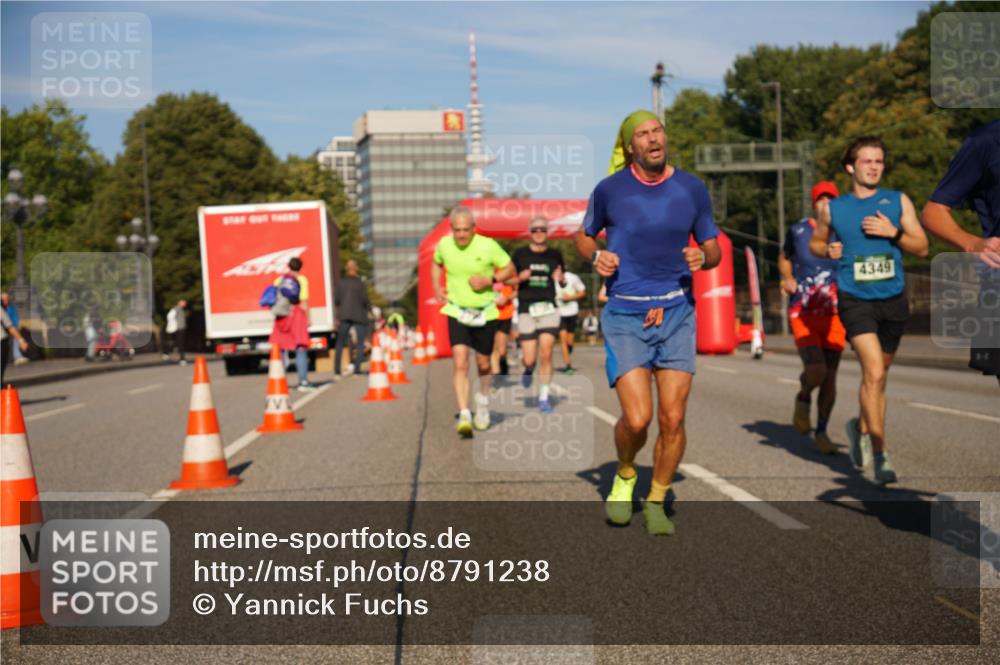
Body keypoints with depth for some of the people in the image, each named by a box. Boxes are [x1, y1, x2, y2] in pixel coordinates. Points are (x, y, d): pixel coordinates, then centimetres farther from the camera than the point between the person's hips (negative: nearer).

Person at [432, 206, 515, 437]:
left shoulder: (488, 246, -14)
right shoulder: (444, 245, -5)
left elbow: (509, 269, -2)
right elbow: (436, 263, 18)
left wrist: (488, 280, -18)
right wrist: (437, 287, 4)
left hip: (485, 312, 0)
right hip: (456, 312, 0)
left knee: (483, 364, 12)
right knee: (460, 363, -15)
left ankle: (483, 401, 42)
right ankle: (464, 416, -16)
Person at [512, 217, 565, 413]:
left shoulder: (555, 255, 9)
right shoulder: (520, 254, 5)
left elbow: (562, 280, 19)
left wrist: (560, 278, -4)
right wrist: (520, 278, -12)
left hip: (549, 308, 1)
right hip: (526, 309, -1)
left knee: (546, 354, -9)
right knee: (529, 359, -5)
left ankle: (543, 397, 2)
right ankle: (529, 368, 33)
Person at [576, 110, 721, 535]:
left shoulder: (691, 189, 4)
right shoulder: (610, 189, -1)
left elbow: (713, 248, 14)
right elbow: (584, 236, 15)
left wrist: (702, 257, -10)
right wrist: (595, 256, -8)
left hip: (676, 312, 2)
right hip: (624, 316, -2)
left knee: (672, 419, -3)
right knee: (637, 418, -13)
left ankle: (655, 503, 19)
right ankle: (624, 477, 21)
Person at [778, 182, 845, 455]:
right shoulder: (798, 230, 4)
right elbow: (784, 258, 22)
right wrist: (787, 278, 3)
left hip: (835, 312, 2)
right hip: (803, 312, -2)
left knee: (830, 376, 4)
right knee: (816, 372, -20)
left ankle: (821, 432, 22)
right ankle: (803, 398, 16)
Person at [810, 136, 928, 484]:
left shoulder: (898, 202, 5)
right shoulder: (831, 208, 3)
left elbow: (922, 248, 4)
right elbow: (815, 242, 18)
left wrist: (894, 233, -14)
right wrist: (828, 250, -5)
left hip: (893, 300, 3)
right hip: (855, 300, -3)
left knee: (878, 374, 15)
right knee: (874, 374, -18)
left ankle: (861, 428, 41)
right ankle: (880, 454, -13)